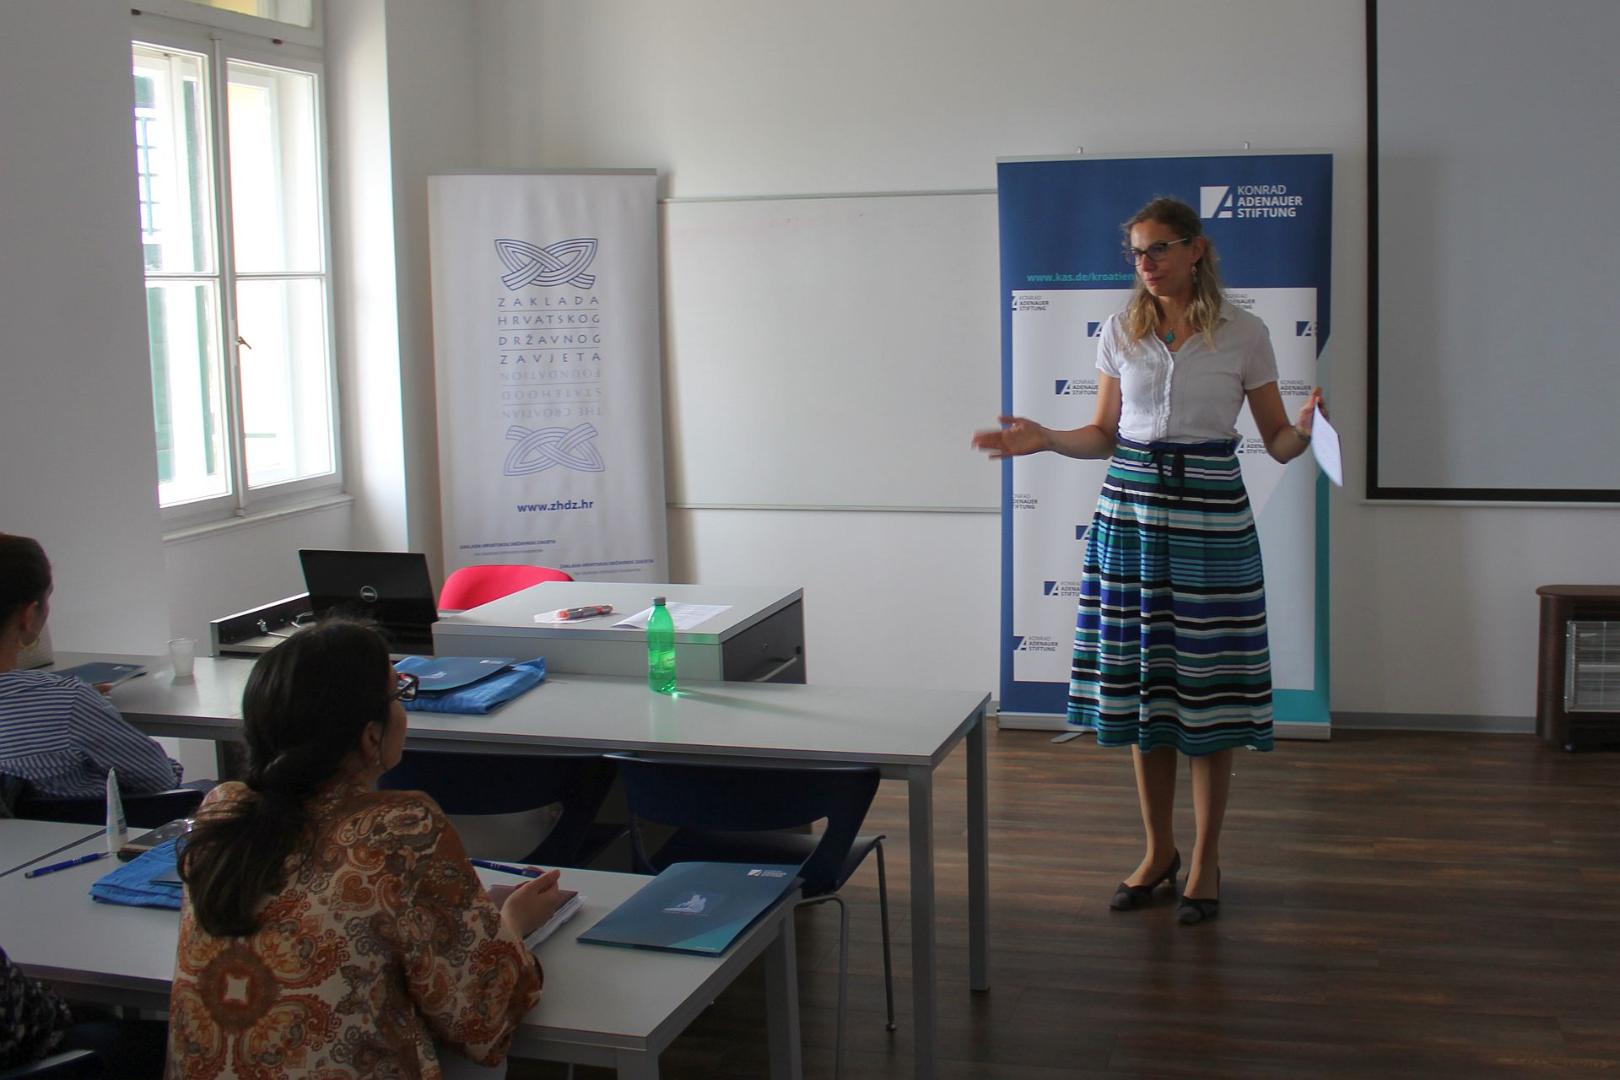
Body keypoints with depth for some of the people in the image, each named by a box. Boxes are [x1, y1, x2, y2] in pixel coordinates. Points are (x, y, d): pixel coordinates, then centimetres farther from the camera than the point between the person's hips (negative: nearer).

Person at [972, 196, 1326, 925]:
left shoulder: (1243, 335, -1)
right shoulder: (1120, 332, 7)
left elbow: (1277, 442, 1)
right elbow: (1105, 433, 12)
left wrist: (1305, 430, -20)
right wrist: (1045, 439, -3)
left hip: (1210, 515, -3)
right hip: (1130, 509, 3)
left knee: (1208, 685, 1)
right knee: (1137, 681, 7)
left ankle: (1205, 860, 15)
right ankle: (1158, 849, 23)